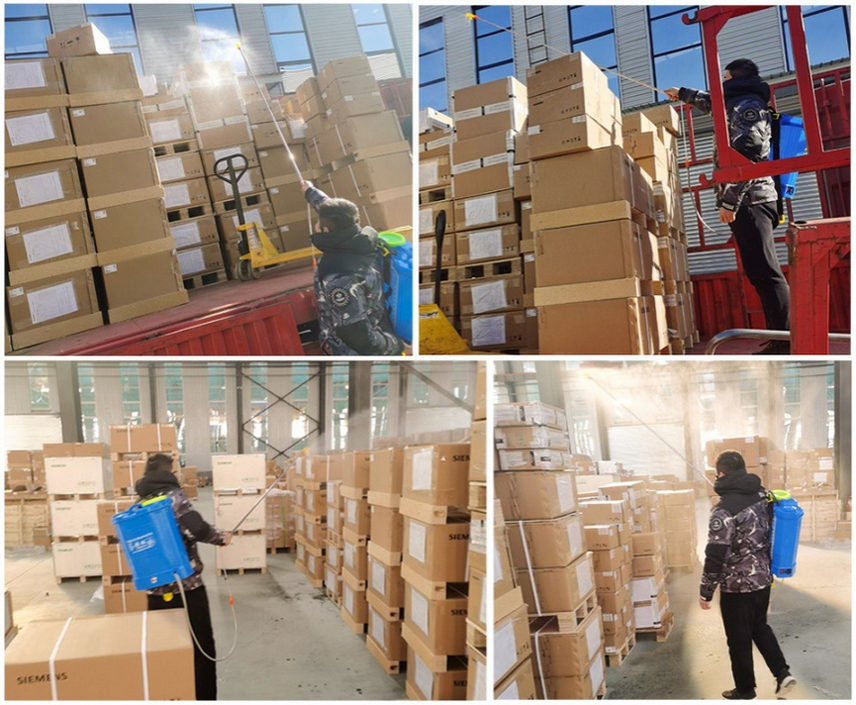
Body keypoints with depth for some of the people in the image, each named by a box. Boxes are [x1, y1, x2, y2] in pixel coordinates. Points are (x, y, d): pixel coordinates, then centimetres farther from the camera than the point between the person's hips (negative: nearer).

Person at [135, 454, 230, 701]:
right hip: (187, 587, -6)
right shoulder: (173, 495, -9)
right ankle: (203, 698, 12)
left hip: (157, 592, 6)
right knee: (201, 649, 6)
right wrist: (221, 537, -6)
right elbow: (195, 529, -22)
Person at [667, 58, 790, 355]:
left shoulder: (748, 105, -5)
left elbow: (748, 155, -18)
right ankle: (780, 340, 7)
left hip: (749, 201, -10)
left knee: (764, 273, -15)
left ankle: (785, 345, -18)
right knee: (761, 273, 7)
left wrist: (729, 201, -21)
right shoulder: (739, 105, 25)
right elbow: (713, 104, 48)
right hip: (750, 201, 10)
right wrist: (683, 93, 61)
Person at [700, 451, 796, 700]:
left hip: (737, 586, -7)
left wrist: (706, 592, -13)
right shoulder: (762, 495, -1)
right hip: (763, 579, 7)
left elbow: (715, 555, -23)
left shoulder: (724, 509, -22)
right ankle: (783, 674, 20)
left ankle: (745, 692, 25)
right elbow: (772, 534, 11)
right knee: (760, 627, 28)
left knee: (739, 640, 11)